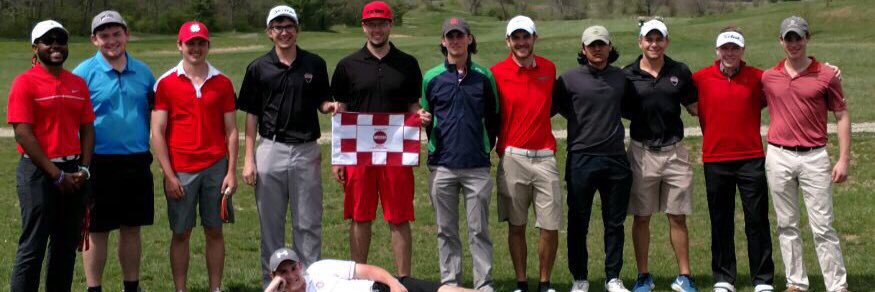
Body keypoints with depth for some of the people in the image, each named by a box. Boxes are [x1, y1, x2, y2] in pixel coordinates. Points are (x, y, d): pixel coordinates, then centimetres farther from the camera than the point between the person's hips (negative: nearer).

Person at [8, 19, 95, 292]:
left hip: (74, 173, 6)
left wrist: (84, 169, -3)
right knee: (33, 246, -3)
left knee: (67, 244, 12)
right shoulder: (25, 83, -8)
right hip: (39, 172, -6)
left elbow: (87, 128, 11)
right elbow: (23, 134, -13)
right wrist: (57, 174, -14)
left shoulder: (78, 84, 11)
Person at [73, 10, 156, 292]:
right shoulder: (84, 73, -4)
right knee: (97, 231, 4)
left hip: (137, 163, 4)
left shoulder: (143, 72, 8)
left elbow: (155, 112, 18)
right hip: (100, 163, -3)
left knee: (132, 228, 12)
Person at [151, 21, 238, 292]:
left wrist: (231, 171, -1)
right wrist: (169, 175, -8)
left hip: (216, 167, 2)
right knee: (181, 233, 5)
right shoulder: (166, 83, 0)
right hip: (180, 170, -1)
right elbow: (157, 132, -2)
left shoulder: (222, 83, 5)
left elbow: (231, 130, 6)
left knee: (215, 230, 7)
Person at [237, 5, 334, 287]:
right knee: (271, 223, 7)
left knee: (308, 223, 4)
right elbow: (251, 115, 4)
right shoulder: (258, 68, 3)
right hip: (270, 150, 0)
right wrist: (248, 159, -1)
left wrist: (330, 106, -12)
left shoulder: (315, 64, 4)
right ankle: (271, 282, 17)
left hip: (307, 151, 0)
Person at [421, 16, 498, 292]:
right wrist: (437, 145, 3)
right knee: (446, 231, 7)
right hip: (442, 166, 1)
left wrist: (487, 146, 7)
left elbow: (493, 118, 12)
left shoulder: (484, 76, 5)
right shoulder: (431, 78, 5)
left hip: (477, 166, -1)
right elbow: (423, 117, 14)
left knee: (479, 230, 2)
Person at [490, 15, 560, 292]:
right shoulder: (497, 72, -2)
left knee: (550, 226, 0)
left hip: (544, 157, 2)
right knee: (516, 225, 5)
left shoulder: (549, 68, 7)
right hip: (512, 158, -2)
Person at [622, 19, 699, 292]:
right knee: (641, 217, 6)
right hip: (642, 152, -1)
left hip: (675, 152, 1)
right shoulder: (628, 75, 0)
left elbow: (695, 107, 8)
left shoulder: (680, 72, 4)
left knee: (678, 217, 6)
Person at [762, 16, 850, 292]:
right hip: (778, 157, 3)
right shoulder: (768, 77, 7)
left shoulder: (827, 75, 0)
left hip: (814, 157, -3)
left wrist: (844, 159, -5)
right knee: (786, 225, 7)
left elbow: (842, 116, 2)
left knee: (823, 226, -3)